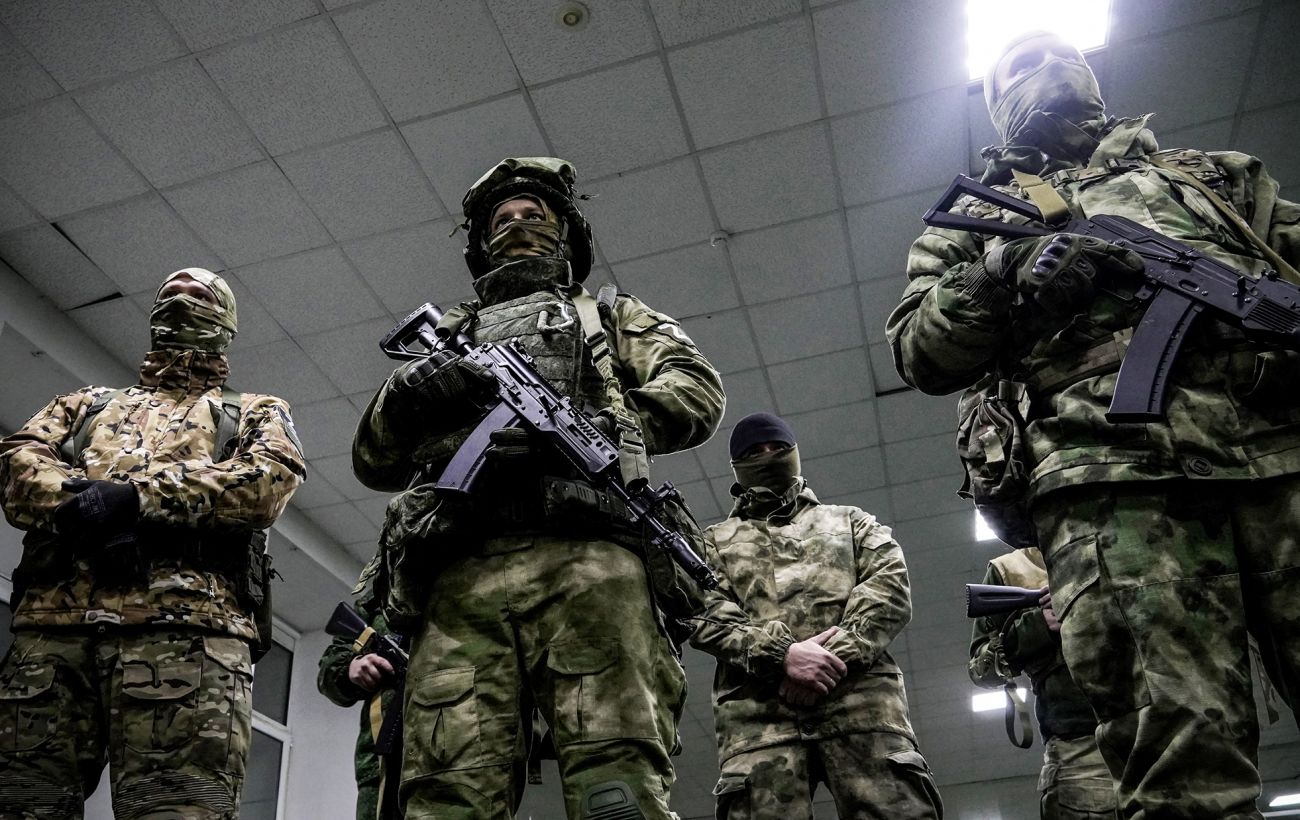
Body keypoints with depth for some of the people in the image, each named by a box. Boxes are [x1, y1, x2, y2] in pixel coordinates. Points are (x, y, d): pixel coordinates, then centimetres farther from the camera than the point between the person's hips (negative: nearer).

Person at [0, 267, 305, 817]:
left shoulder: (255, 413, 26)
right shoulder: (88, 403, 36)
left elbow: (267, 479, 3)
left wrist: (135, 494, -9)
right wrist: (78, 500, -8)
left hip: (185, 622, -3)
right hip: (53, 616, 3)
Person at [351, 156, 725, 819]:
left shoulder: (611, 316, 32)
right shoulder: (449, 335, 37)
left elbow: (697, 391, 14)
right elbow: (373, 459, 30)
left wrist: (589, 424, -3)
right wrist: (404, 394, 6)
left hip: (586, 558, -2)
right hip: (460, 574, 2)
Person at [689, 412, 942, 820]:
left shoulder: (850, 521, 30)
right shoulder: (714, 541, 27)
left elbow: (890, 588, 12)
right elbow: (704, 615, 8)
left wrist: (839, 652, -7)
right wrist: (782, 653, -10)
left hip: (860, 693, 1)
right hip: (756, 708, 0)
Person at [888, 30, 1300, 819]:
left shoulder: (1215, 171, 34)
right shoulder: (981, 218, 29)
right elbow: (920, 353, 16)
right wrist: (993, 274, -4)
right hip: (1113, 480, -2)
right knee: (1183, 747, -13)